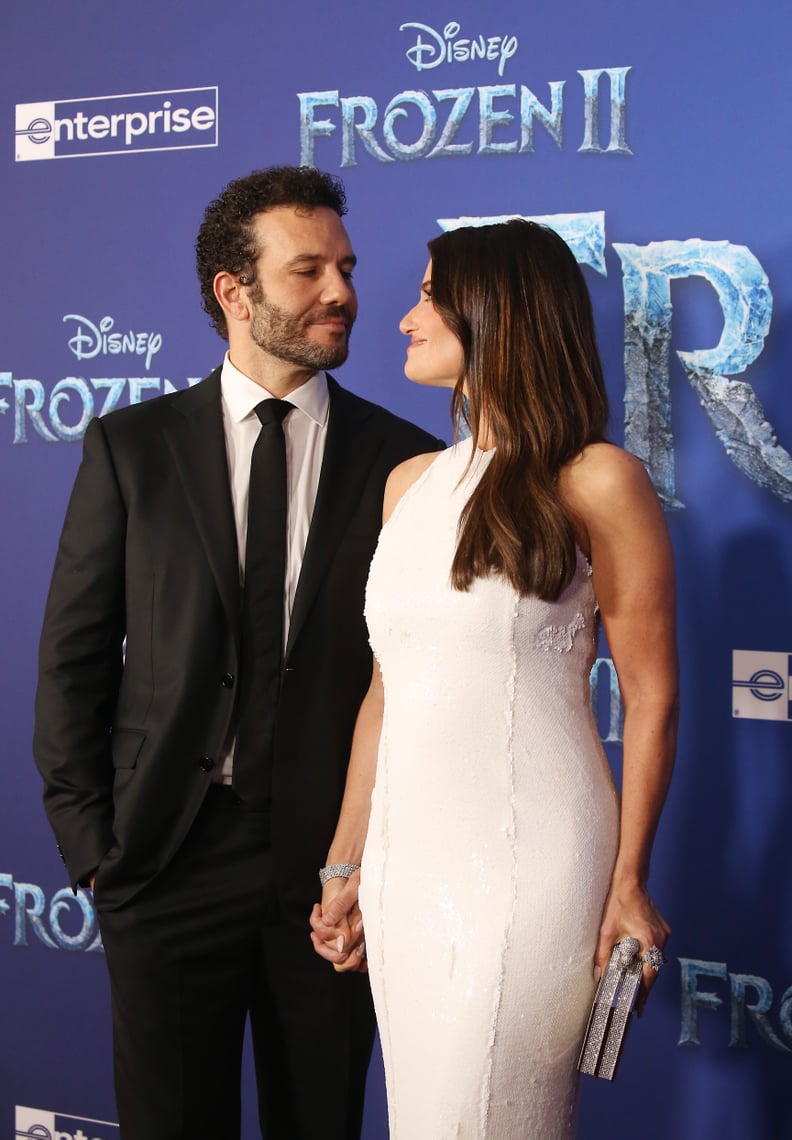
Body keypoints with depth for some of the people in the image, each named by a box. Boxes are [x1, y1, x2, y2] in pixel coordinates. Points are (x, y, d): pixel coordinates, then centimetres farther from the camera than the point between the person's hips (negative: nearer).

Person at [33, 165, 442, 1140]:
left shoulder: (405, 460, 0)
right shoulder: (131, 447, 0)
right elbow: (74, 656, 1)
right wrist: (88, 840, -2)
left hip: (334, 859, 1)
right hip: (168, 853, 0)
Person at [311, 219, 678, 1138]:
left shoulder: (595, 483, -7)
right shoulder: (410, 484, 11)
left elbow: (650, 698, -5)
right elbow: (387, 690, 13)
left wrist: (629, 883, -6)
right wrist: (348, 866, 12)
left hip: (528, 863, -5)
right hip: (406, 858, 6)